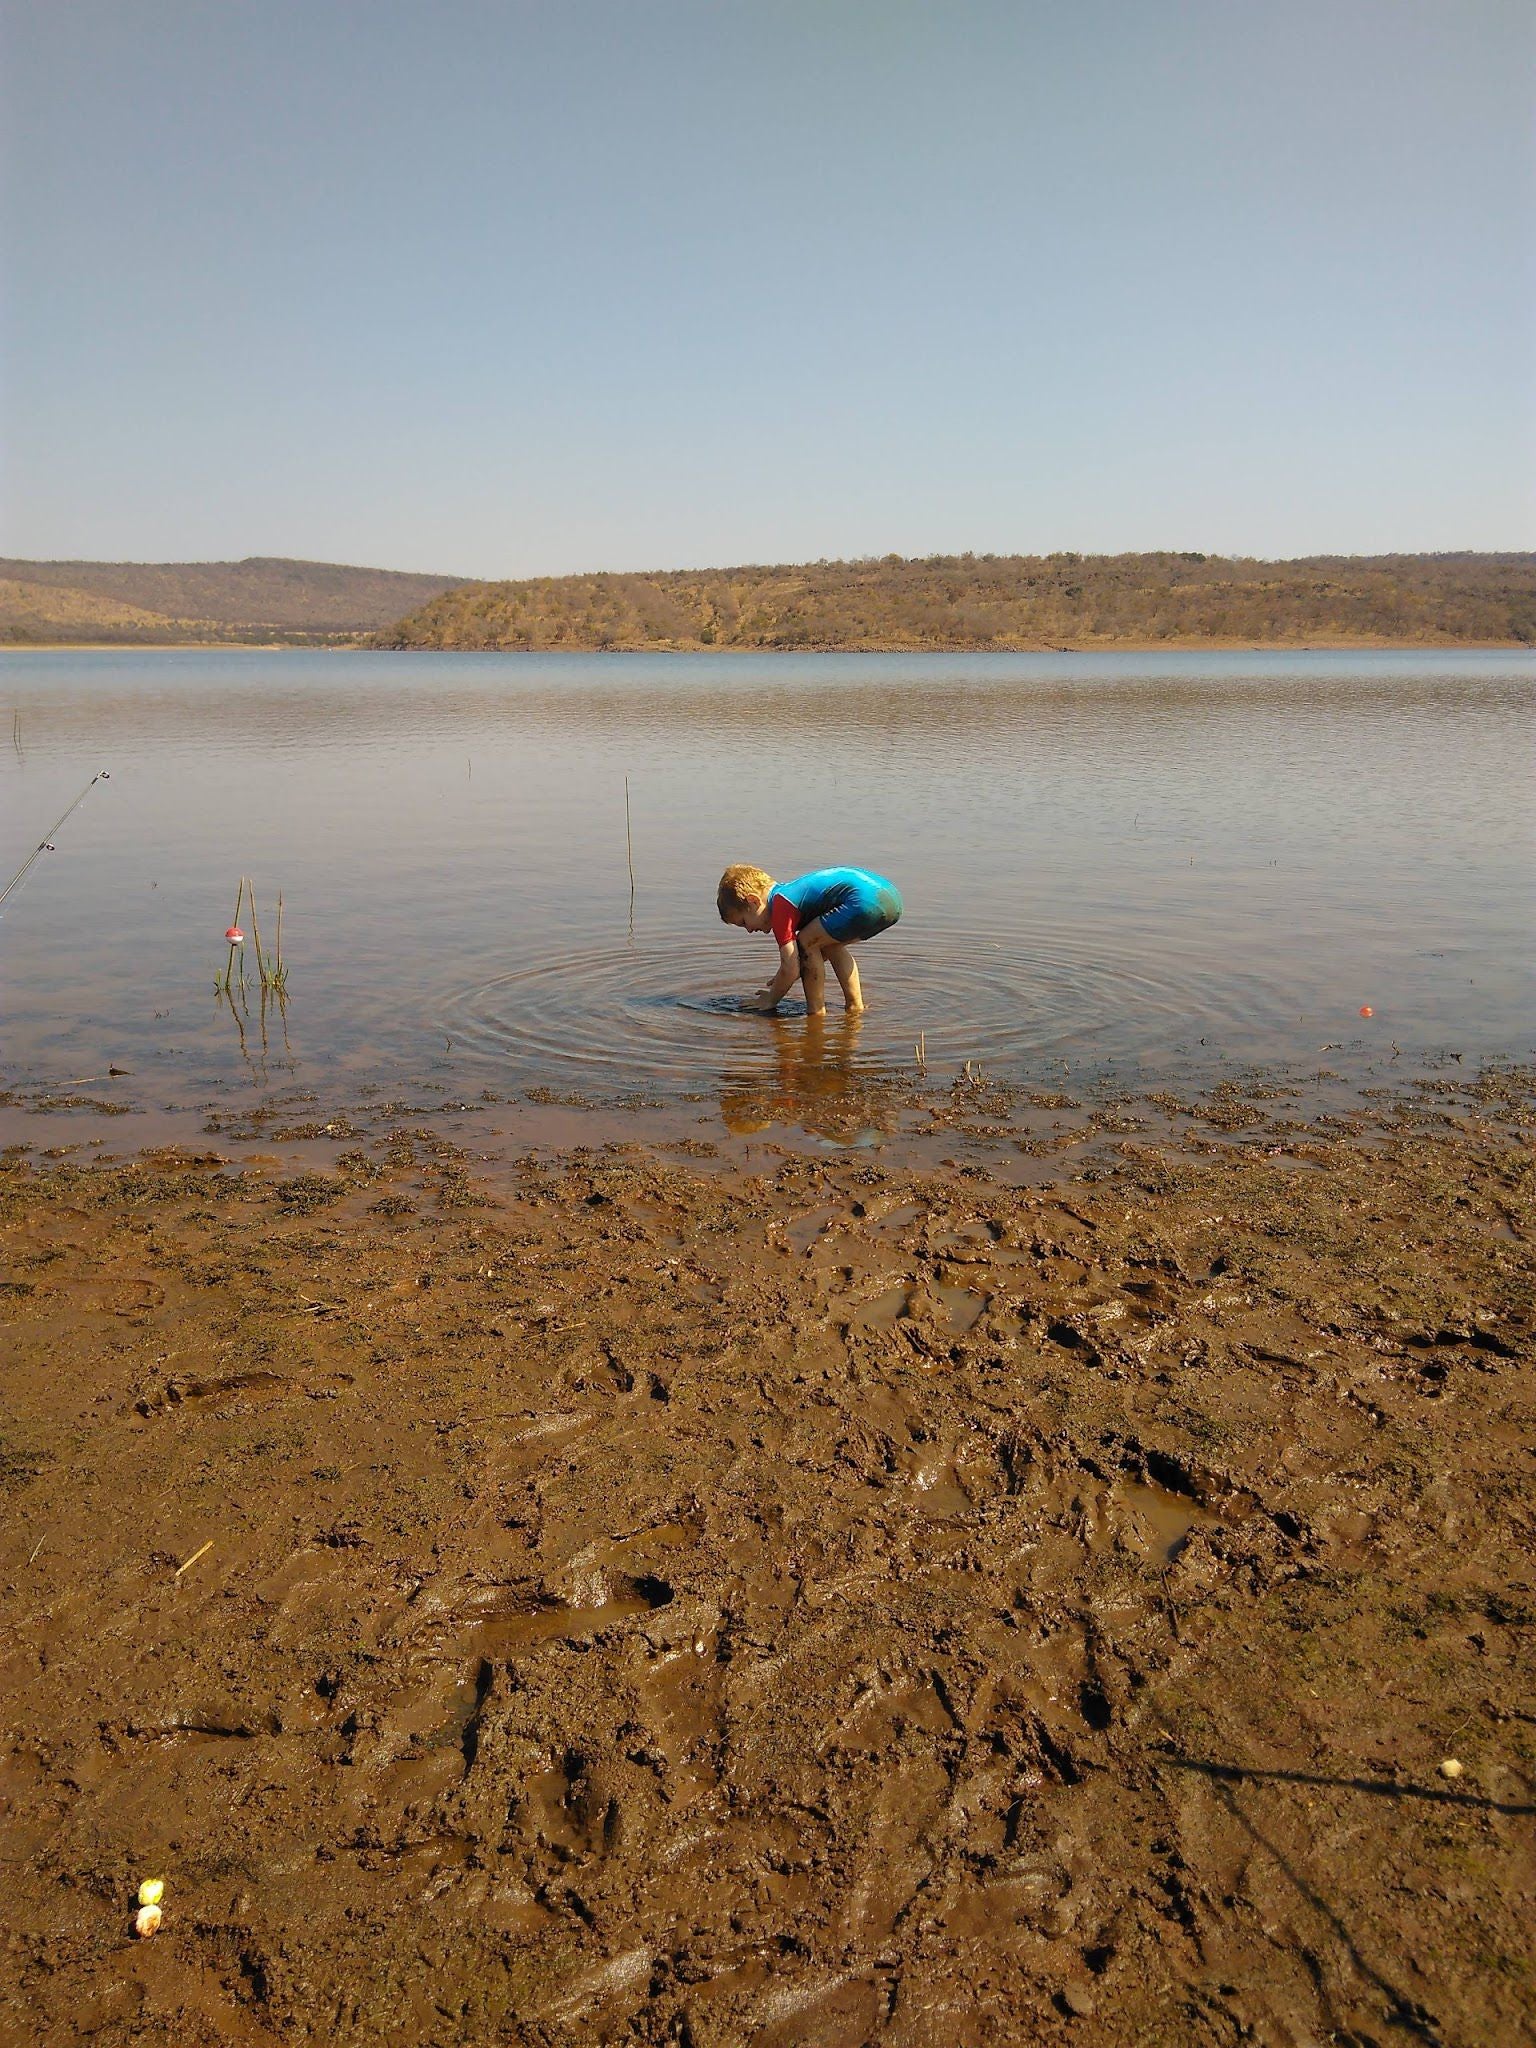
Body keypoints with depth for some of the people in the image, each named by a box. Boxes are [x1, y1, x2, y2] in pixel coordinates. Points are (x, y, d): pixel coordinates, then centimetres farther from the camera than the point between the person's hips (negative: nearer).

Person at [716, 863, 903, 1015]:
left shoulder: (780, 906, -2)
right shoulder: (789, 891, 27)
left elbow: (791, 969, -3)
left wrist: (771, 1000, 14)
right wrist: (783, 980, 35)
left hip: (867, 901, -10)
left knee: (805, 943, 1)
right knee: (830, 944, 28)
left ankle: (817, 1014, 5)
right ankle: (856, 1007, 28)